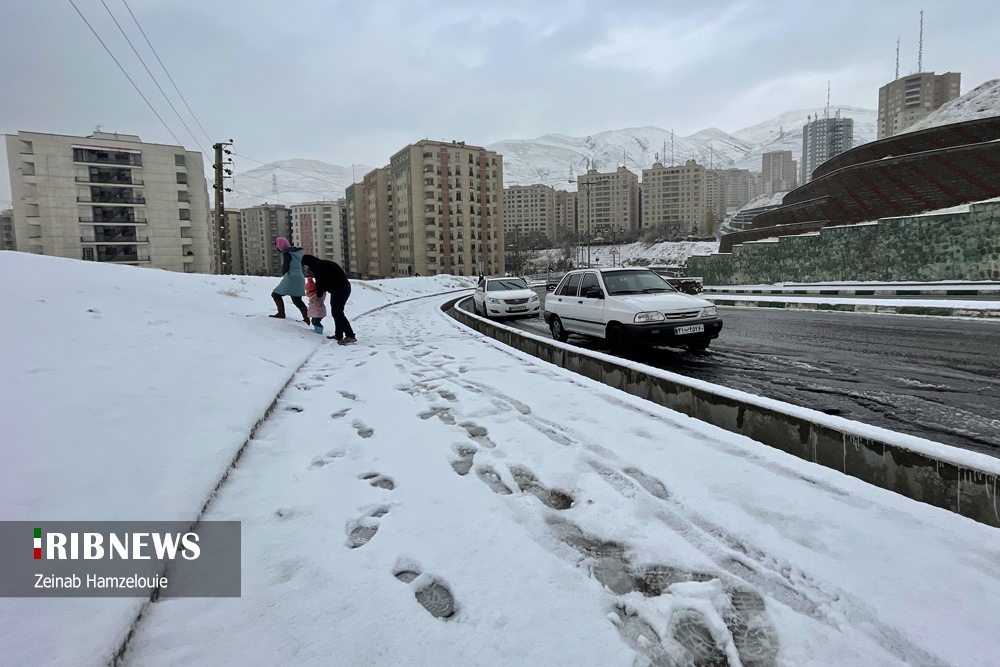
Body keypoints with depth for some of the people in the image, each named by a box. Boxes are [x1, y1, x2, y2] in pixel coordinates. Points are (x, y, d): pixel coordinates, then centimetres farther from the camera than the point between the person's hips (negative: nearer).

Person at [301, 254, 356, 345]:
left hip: (340, 289, -10)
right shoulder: (324, 263, 21)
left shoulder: (317, 267, -10)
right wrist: (323, 291, 14)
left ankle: (350, 336, -18)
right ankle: (338, 335, 22)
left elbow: (320, 282, -8)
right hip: (344, 288, 10)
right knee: (336, 312, 17)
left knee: (337, 313, -12)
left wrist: (319, 295, 6)